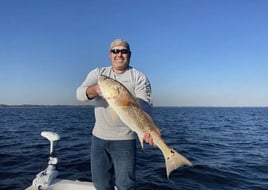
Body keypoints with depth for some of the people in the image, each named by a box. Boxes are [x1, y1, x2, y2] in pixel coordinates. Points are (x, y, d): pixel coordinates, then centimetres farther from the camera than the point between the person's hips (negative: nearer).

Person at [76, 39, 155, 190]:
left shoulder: (139, 77, -2)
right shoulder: (98, 73, 6)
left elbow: (144, 105, -15)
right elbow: (80, 94, -9)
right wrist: (95, 89, -33)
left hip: (125, 139, -3)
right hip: (98, 137, 4)